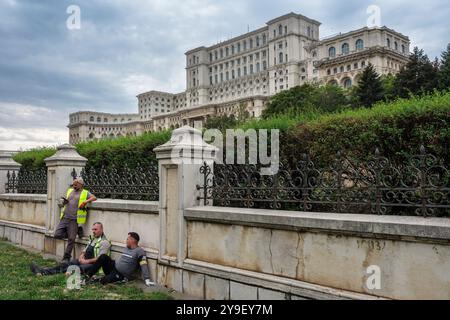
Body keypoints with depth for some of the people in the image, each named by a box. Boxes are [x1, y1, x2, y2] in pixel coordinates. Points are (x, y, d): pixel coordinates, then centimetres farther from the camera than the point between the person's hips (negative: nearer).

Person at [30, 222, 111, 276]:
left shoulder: (104, 242, -11)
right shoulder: (92, 238, 17)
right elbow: (85, 250, 22)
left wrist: (87, 261, -14)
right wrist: (81, 256, 1)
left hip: (93, 264, -9)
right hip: (85, 261, 9)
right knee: (66, 264, -8)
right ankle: (43, 270, -17)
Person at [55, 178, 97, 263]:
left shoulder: (85, 193, 4)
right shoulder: (70, 190, 18)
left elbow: (94, 198, -6)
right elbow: (66, 200, 26)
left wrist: (86, 201, -21)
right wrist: (65, 201, 2)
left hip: (74, 219, -5)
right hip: (65, 217, 5)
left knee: (71, 239, -3)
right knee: (57, 235, -6)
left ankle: (66, 258, 9)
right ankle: (70, 234, 21)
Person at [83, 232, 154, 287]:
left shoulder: (140, 251, -12)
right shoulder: (127, 248, 15)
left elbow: (144, 266, -20)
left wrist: (147, 279, -29)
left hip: (121, 275, -7)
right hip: (114, 267, 7)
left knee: (103, 281, -33)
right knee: (103, 257, -18)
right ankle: (88, 276, -13)